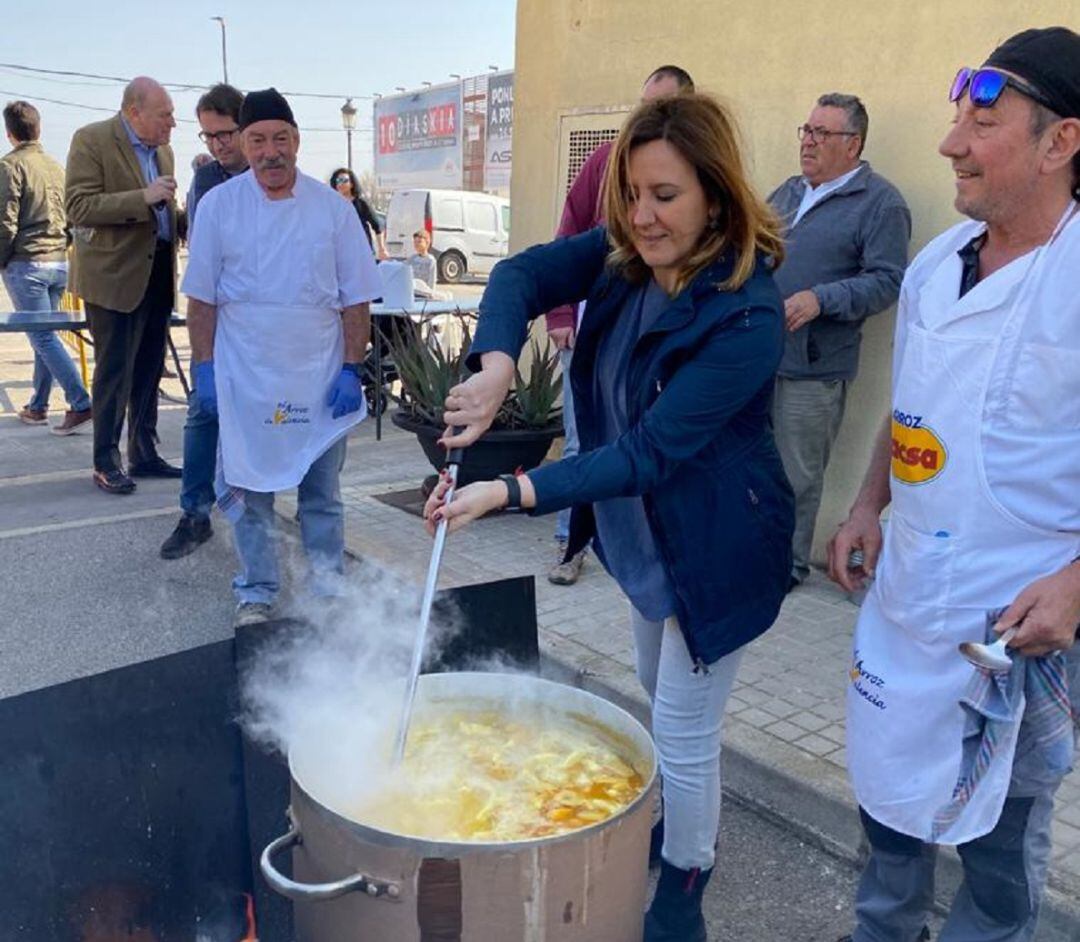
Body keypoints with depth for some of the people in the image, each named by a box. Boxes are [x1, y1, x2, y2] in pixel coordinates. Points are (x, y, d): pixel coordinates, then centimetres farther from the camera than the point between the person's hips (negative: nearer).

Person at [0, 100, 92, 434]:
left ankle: (80, 404, -14)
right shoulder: (56, 166, 11)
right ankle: (37, 406, 19)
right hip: (60, 264, 7)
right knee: (44, 335, 12)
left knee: (44, 337, -5)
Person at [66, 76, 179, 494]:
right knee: (114, 372, -2)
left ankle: (144, 454, 23)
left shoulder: (162, 149, 12)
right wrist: (142, 198, -25)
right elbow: (79, 208, -17)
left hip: (157, 274, 7)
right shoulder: (91, 140, -9)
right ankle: (105, 463, 9)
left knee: (148, 371, 12)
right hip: (115, 276, -7)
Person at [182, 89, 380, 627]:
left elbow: (355, 300, 1)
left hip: (320, 380, 0)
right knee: (248, 491, 6)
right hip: (244, 380, 0)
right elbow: (202, 299, 3)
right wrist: (204, 368, -3)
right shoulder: (218, 206, 0)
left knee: (322, 493, 9)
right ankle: (256, 592, 22)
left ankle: (329, 588, 22)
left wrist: (351, 370, -4)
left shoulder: (332, 209, 0)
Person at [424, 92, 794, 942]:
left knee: (684, 736, 7)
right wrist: (495, 364, -33)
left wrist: (510, 493, -39)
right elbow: (522, 275, -12)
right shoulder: (624, 256, -8)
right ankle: (673, 836, 51)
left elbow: (650, 451, -33)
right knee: (664, 709, 26)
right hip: (640, 532, 8)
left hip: (714, 548, -8)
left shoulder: (746, 316, -29)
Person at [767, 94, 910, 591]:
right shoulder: (789, 191, 17)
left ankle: (789, 564, 19)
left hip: (812, 367, -6)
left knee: (796, 476, 3)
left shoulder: (880, 202, -5)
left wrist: (820, 300, -23)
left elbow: (888, 281, -12)